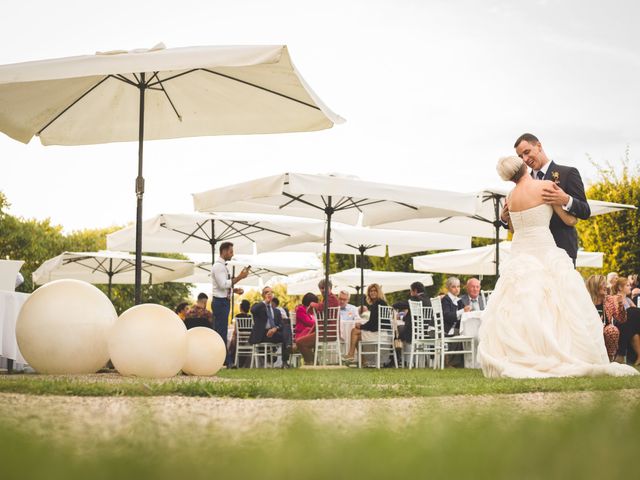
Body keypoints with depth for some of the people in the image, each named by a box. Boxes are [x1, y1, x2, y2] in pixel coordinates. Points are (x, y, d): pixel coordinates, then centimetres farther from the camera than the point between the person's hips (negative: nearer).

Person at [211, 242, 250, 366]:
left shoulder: (222, 266, 16)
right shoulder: (218, 266, -15)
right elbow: (223, 284, -23)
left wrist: (235, 290, 8)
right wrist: (239, 277, -21)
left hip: (224, 301, 10)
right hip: (220, 302, -10)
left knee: (222, 331, 12)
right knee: (221, 331, -8)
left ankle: (225, 360, 16)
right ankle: (223, 360, -7)